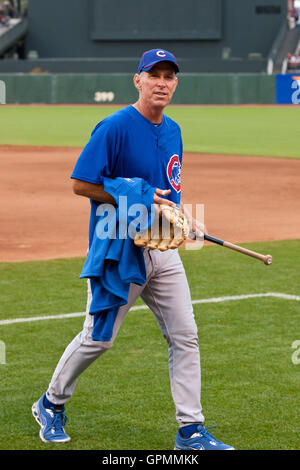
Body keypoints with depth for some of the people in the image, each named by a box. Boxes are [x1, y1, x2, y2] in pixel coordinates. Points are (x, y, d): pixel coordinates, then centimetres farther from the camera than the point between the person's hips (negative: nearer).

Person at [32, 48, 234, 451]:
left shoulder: (172, 130, 12)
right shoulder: (115, 128, -13)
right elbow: (81, 184, -15)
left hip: (162, 248, 7)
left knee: (185, 336, 2)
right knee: (99, 338, 1)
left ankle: (191, 429, 8)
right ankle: (52, 403, 24)